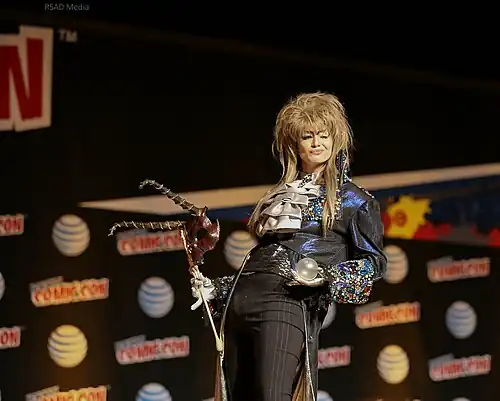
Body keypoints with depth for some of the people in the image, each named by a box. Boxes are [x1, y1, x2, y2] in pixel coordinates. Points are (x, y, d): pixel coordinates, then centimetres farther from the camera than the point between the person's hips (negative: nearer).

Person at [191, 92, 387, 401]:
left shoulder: (352, 199, 9)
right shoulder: (281, 195, 26)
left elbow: (374, 262, 2)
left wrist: (326, 277, -15)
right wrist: (215, 290, 18)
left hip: (288, 304, -6)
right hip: (240, 304, 6)